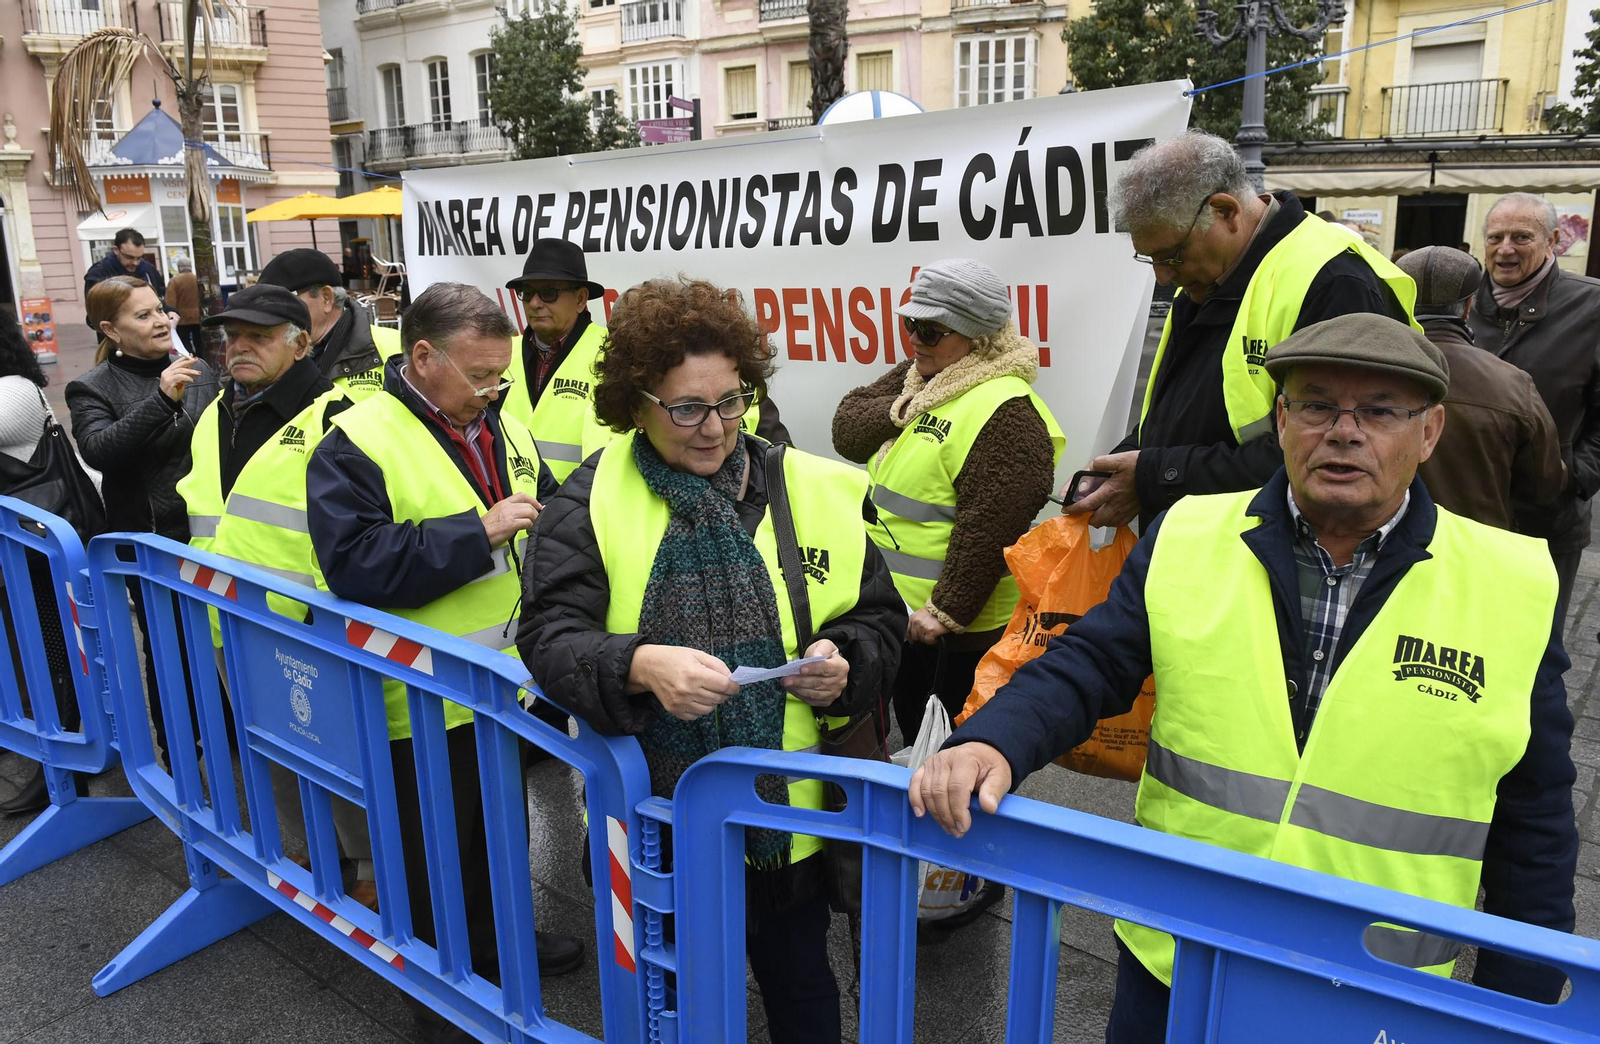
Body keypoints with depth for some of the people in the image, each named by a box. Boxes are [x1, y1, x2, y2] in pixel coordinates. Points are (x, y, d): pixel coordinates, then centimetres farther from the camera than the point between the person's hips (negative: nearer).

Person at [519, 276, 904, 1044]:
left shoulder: (815, 489, -3)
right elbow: (549, 637, -15)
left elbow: (878, 619, 4)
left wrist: (844, 665, -17)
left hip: (787, 813, 1)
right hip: (655, 818, -1)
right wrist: (639, 665, -34)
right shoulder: (592, 499, -8)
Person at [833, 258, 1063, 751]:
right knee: (912, 730, 25)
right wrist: (899, 413, -14)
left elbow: (988, 529, -26)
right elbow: (847, 428, 4)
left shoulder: (1005, 411, -22)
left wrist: (947, 610, -24)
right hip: (897, 608, 9)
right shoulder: (916, 376, 7)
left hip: (961, 625, -9)